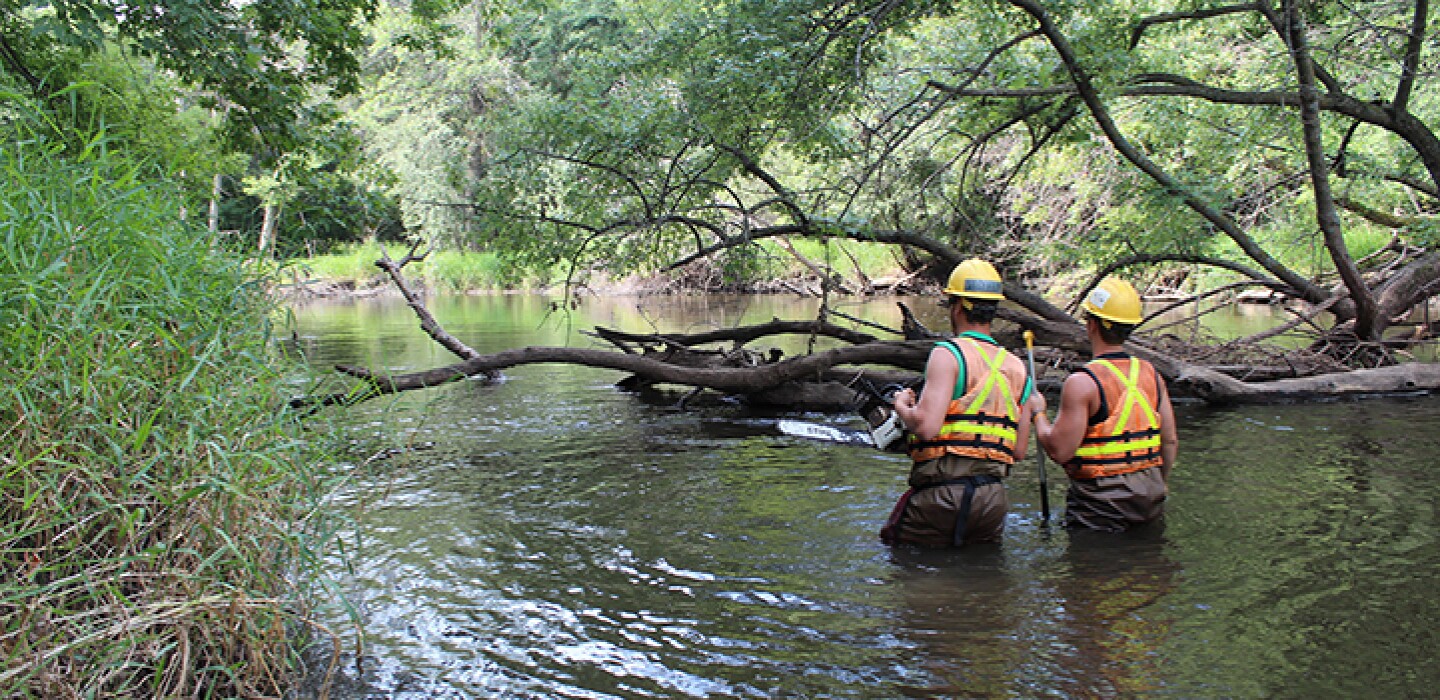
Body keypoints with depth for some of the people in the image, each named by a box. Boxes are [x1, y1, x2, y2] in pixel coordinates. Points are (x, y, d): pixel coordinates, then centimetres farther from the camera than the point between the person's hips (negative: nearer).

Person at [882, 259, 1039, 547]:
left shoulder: (948, 354, -9)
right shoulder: (1017, 366, 10)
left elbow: (926, 427, -20)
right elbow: (1019, 451, 10)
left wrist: (902, 406, 0)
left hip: (943, 495, -5)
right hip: (994, 500, 6)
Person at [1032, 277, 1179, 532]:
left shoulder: (1082, 383, -17)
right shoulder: (1151, 374, 3)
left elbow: (1060, 451, -20)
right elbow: (1171, 442, 8)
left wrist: (1038, 414, -2)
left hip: (1102, 508, -6)